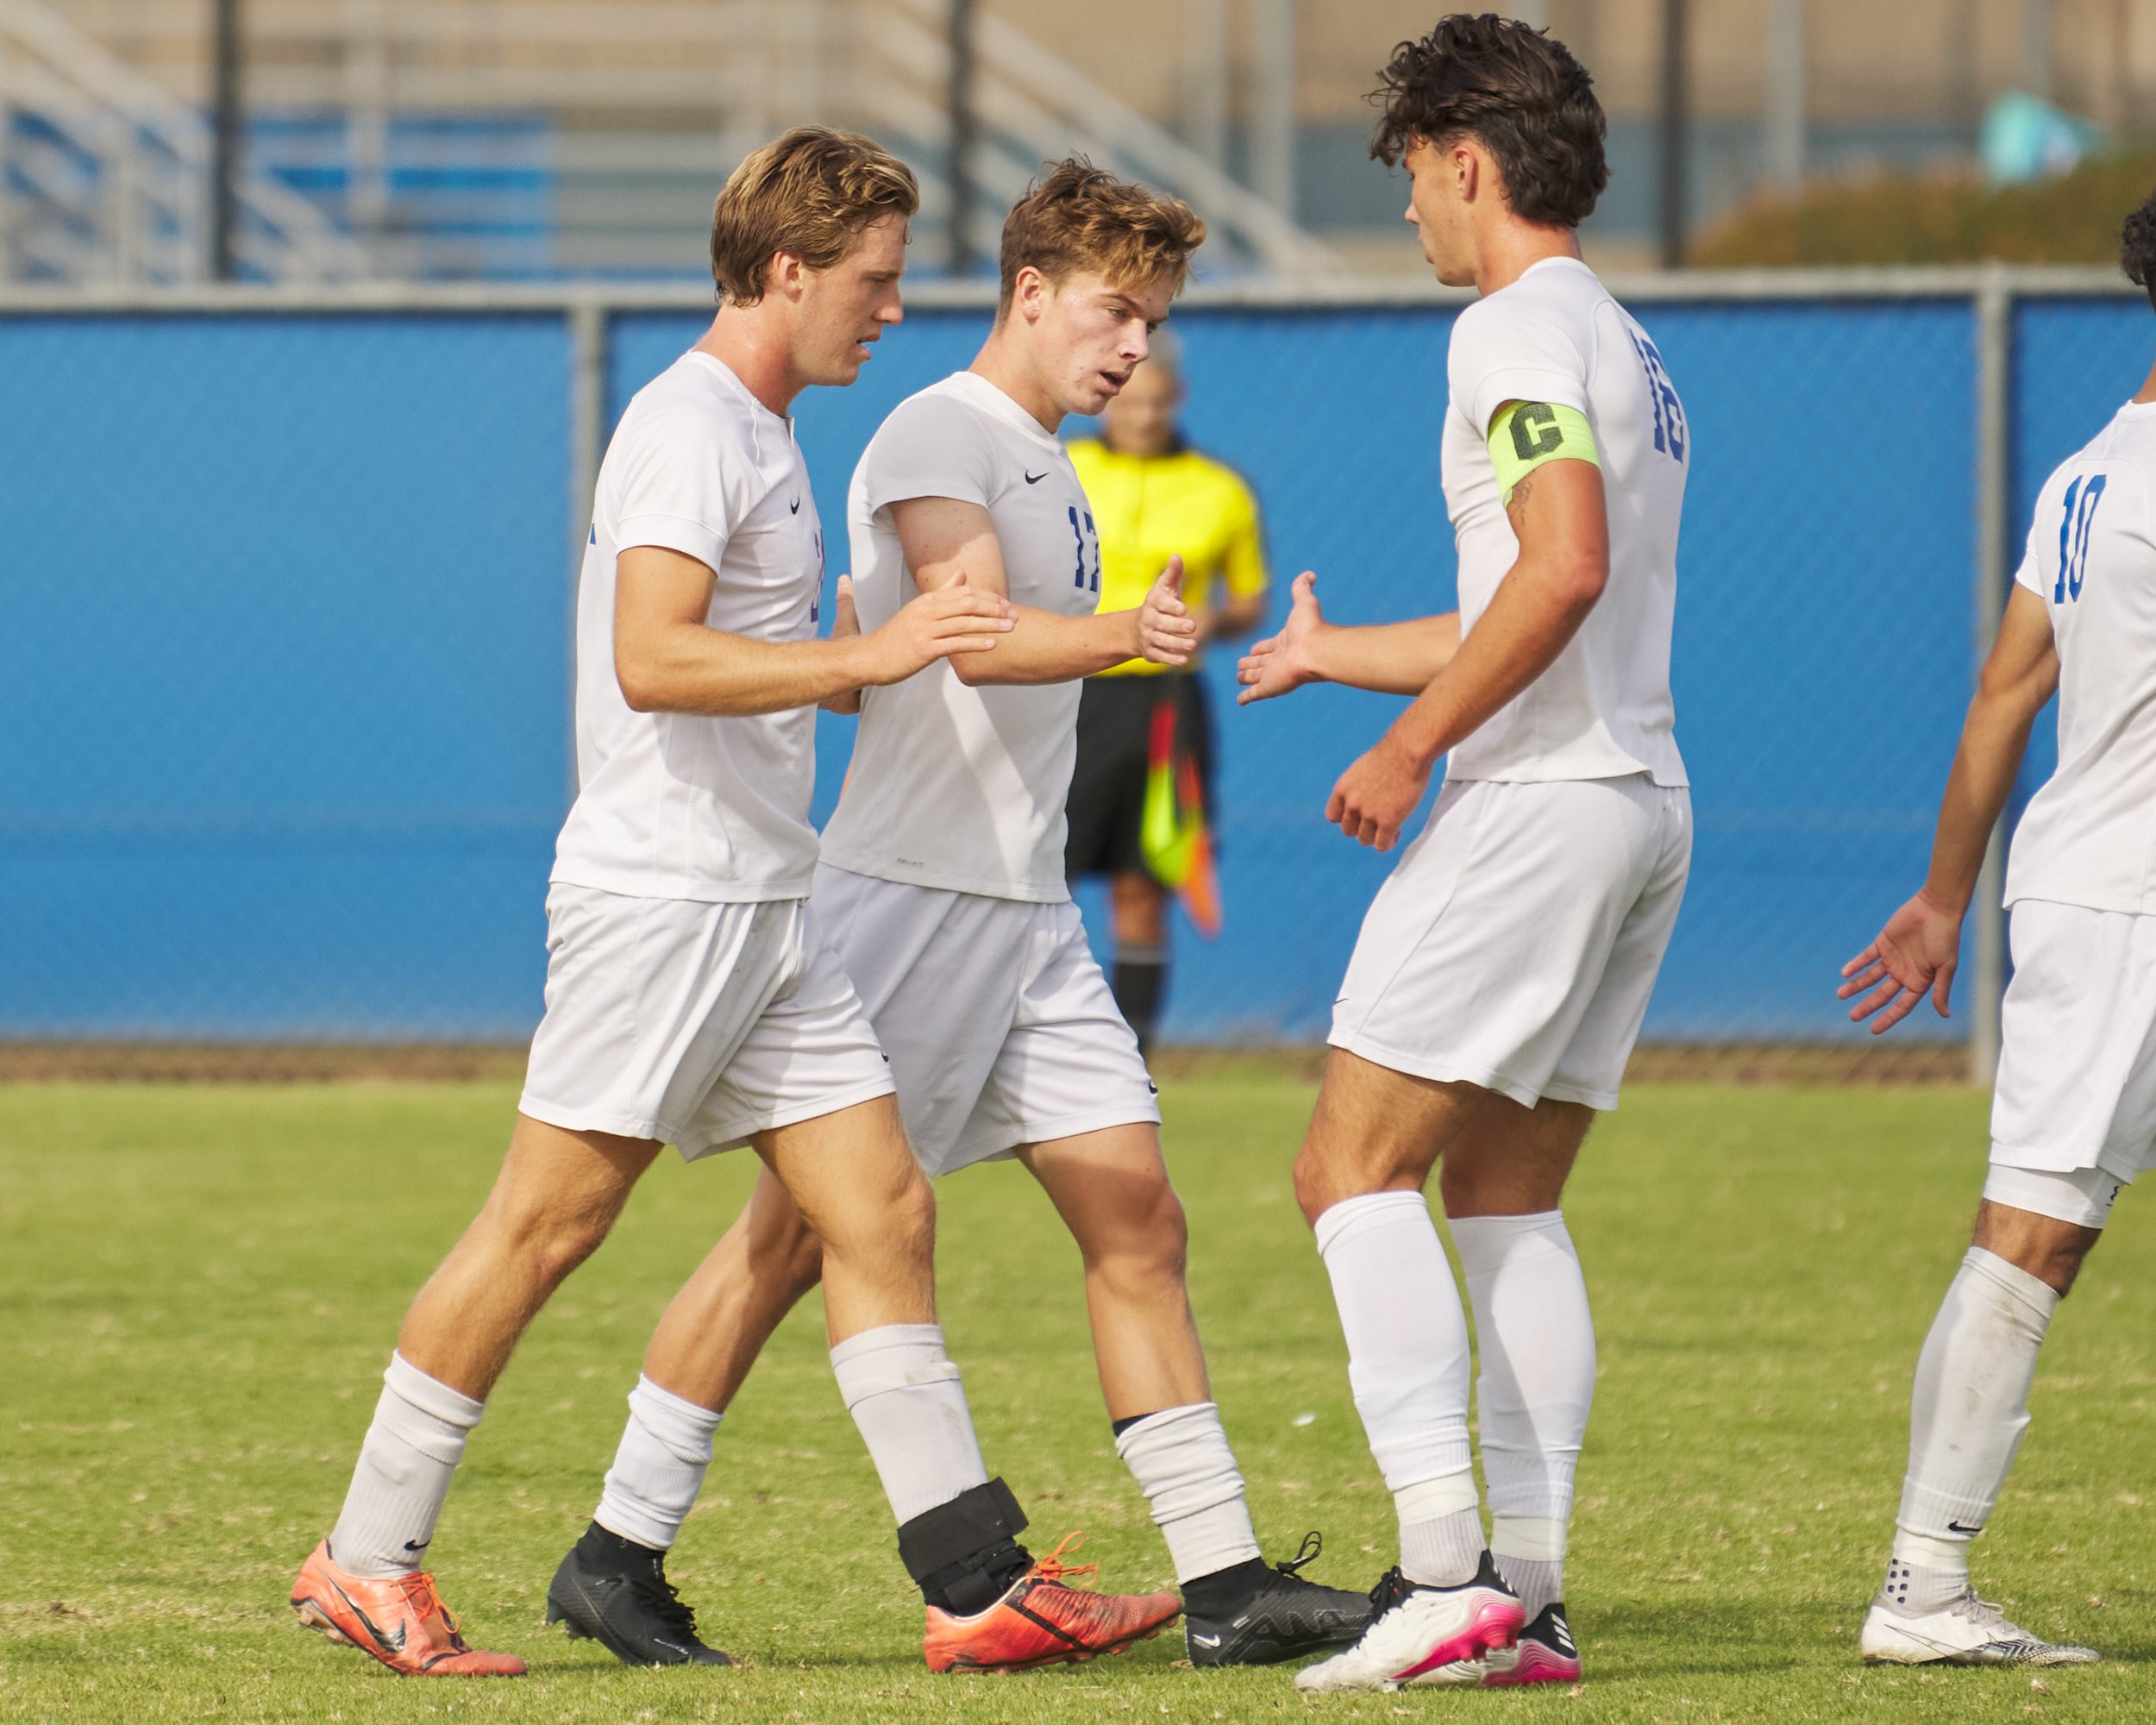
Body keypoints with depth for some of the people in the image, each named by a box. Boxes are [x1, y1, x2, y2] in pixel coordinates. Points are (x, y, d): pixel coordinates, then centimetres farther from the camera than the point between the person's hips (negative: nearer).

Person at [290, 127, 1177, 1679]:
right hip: (657, 895, -10)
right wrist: (871, 654, -29)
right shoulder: (689, 427, -13)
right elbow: (650, 659, -26)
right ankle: (367, 1562, 3)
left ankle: (974, 1567, 2)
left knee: (884, 1213, 3)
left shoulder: (760, 433, 18)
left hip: (766, 909, 10)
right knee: (543, 1228, -5)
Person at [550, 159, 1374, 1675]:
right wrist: (1125, 635, -39)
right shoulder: (938, 438, -10)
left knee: (1137, 1222, 1)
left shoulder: (1050, 471, 19)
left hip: (1027, 912, 9)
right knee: (802, 1231, -4)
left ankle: (1226, 1581, -1)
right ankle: (620, 1549, 5)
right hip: (909, 892, -9)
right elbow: (976, 634, -25)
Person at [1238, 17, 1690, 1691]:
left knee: (1355, 1167, -8)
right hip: (1644, 805, 10)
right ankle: (1528, 1597, 6)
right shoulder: (1624, 347, 21)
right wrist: (1333, 655, 42)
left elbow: (1564, 567, -24)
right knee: (1508, 1197, 12)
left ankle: (1445, 1572, -18)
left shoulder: (1519, 328, -9)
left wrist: (1411, 747, -17)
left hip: (1539, 801, -10)